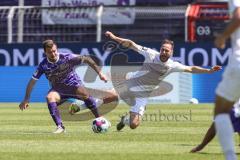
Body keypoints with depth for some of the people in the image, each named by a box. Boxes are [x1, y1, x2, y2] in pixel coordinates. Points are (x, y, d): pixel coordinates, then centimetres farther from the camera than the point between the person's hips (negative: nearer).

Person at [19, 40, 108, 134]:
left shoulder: (66, 58, -17)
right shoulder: (43, 65, -11)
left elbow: (86, 59, -12)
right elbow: (32, 81, -3)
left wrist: (99, 73, -16)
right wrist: (26, 99, -5)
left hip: (73, 85, -2)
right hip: (58, 90, 2)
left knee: (84, 94, -34)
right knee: (49, 97, -32)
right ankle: (60, 126, -32)